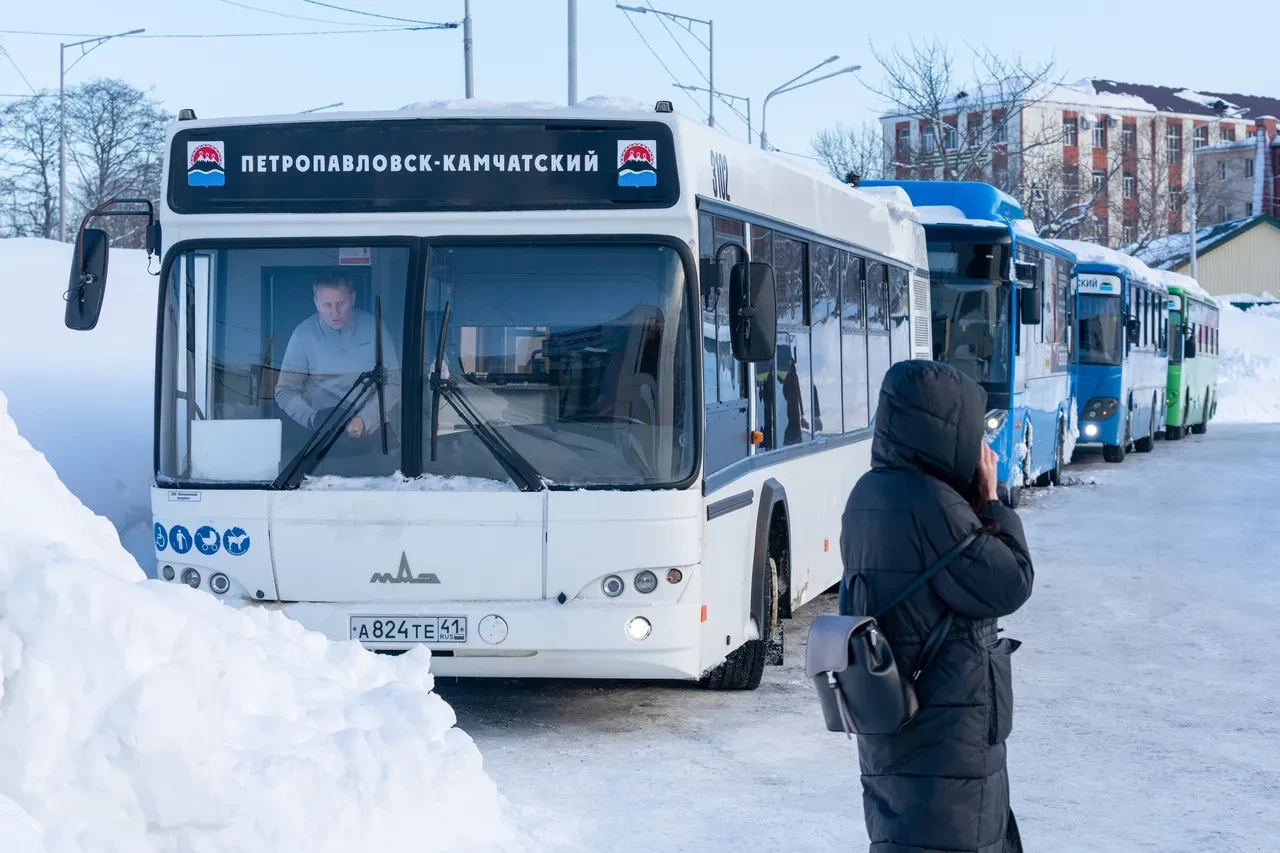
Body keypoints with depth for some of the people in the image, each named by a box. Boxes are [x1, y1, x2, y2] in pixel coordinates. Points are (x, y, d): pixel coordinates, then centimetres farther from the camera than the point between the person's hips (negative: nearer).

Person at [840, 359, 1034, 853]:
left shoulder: (868, 496, 6)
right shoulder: (931, 504, -21)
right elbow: (1009, 586, -14)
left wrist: (974, 504, 3)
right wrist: (991, 503, -3)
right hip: (943, 737, -9)